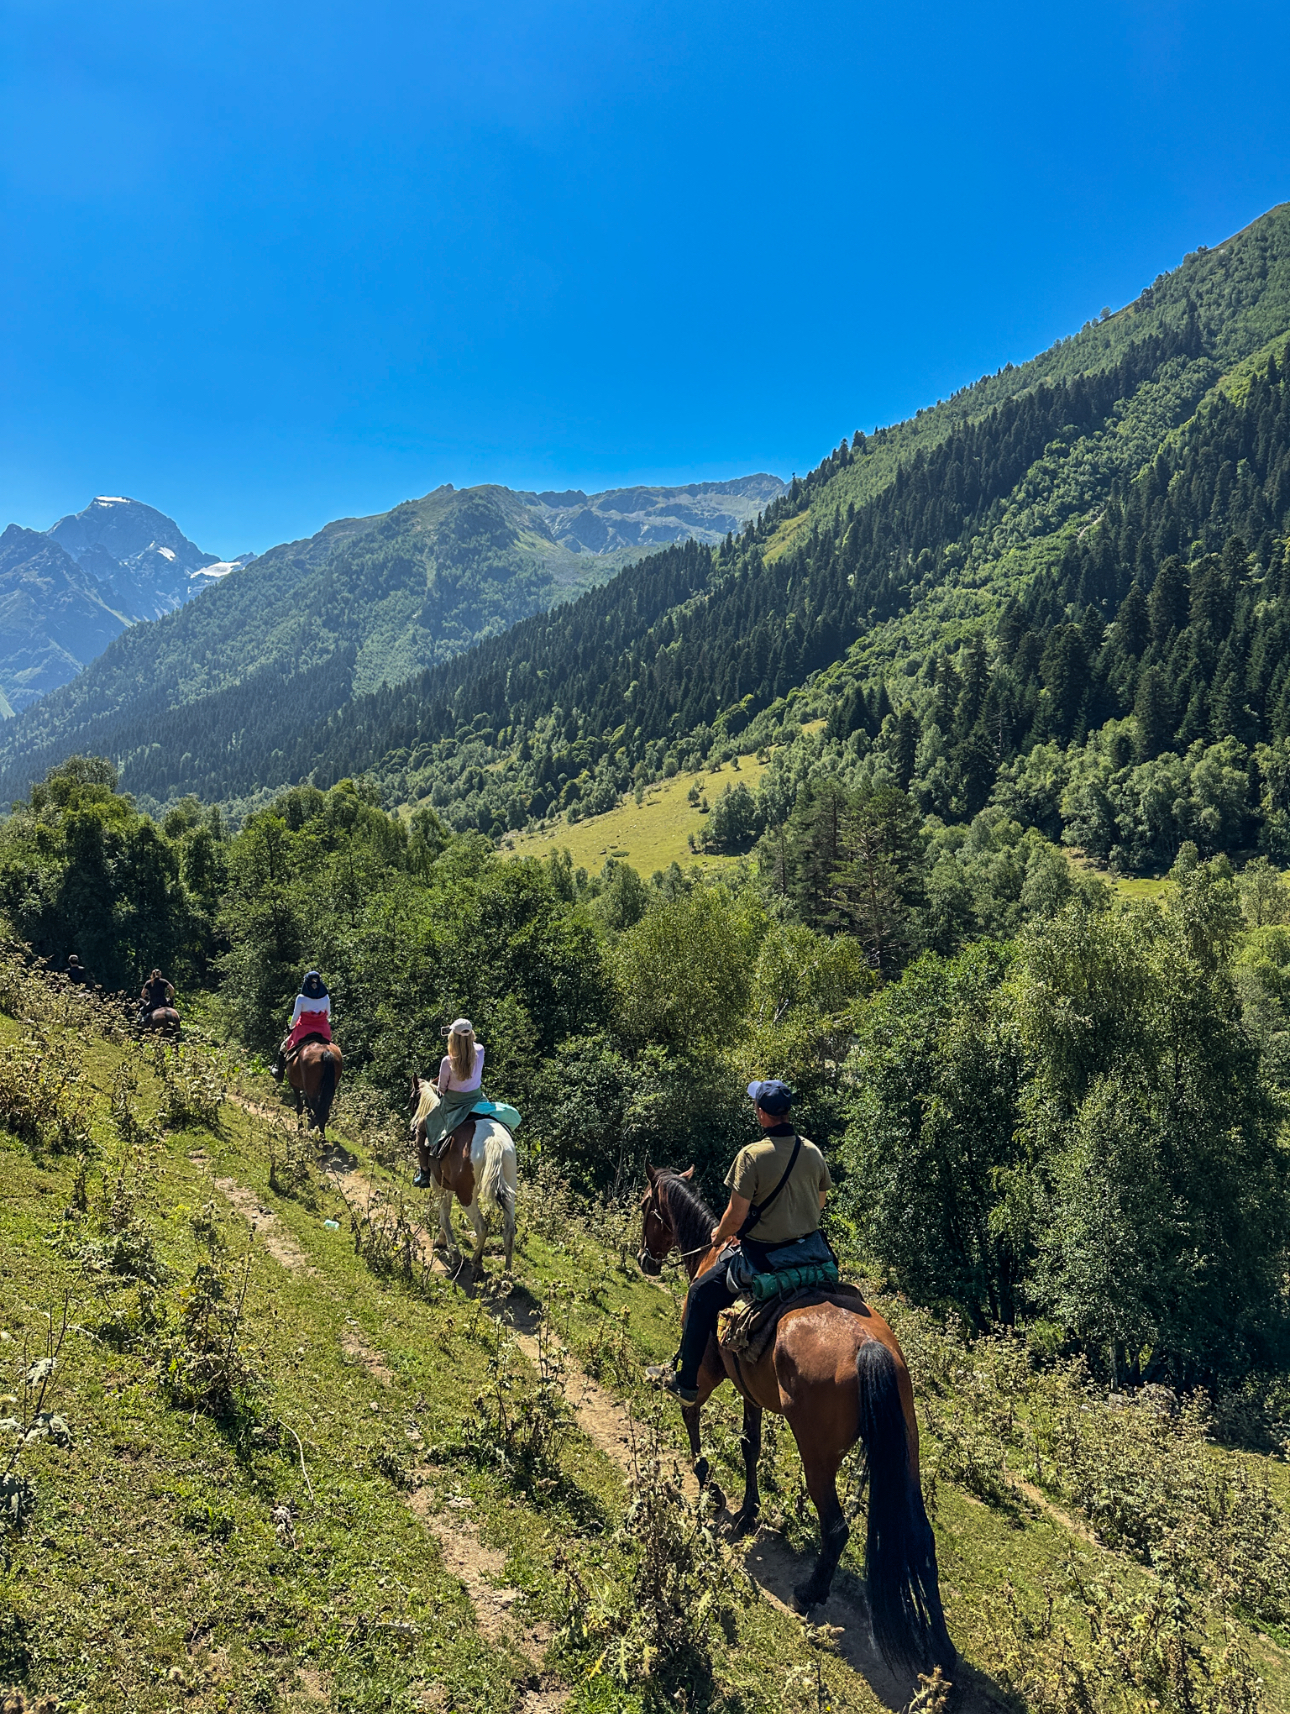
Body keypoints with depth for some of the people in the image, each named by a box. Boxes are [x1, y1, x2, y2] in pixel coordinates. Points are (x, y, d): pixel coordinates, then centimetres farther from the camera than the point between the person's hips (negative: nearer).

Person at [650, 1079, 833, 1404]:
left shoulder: (752, 1155, -20)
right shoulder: (813, 1151, 0)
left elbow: (736, 1216, -17)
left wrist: (719, 1236, 3)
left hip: (764, 1256, -6)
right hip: (810, 1252, 6)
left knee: (702, 1294, 12)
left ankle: (686, 1381, 18)